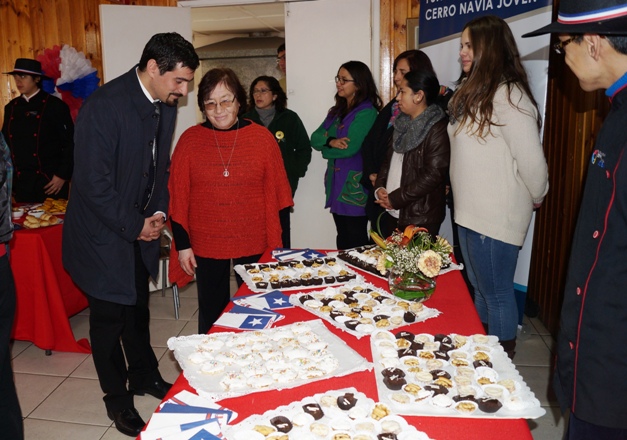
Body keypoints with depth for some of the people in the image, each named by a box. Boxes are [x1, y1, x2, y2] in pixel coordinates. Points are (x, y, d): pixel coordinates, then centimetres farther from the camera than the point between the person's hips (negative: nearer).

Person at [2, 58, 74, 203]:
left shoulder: (55, 106, -5)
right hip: (20, 184, 5)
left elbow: (70, 143, -8)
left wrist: (63, 175, -12)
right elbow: (6, 142, 17)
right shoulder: (11, 107, 11)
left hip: (50, 183, -5)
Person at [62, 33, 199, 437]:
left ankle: (144, 375, 41)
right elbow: (93, 183, -25)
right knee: (109, 316, 8)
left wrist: (159, 213, -1)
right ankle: (117, 398, 28)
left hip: (141, 228, 7)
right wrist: (135, 226, -16)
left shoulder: (165, 106, -2)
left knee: (138, 306, 21)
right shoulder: (104, 106, -24)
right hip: (103, 233, -6)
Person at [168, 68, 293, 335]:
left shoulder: (262, 137, -2)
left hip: (254, 244, 0)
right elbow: (177, 196, 1)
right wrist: (182, 244, -2)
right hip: (205, 246, 0)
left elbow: (275, 194, -1)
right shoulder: (190, 140, -1)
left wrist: (275, 244, -4)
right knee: (212, 314, 14)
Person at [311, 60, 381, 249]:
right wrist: (330, 141, -18)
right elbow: (315, 138, 4)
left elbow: (350, 148, -21)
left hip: (355, 188, -8)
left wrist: (326, 149, -3)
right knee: (342, 241, 16)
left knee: (356, 244, 1)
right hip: (336, 184, 8)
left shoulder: (366, 112, -11)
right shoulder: (337, 111, 14)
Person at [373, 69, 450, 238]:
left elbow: (433, 175, -19)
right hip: (391, 214, 8)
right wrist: (379, 187, 0)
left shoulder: (438, 129, -13)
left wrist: (395, 199, -15)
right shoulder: (403, 124, 14)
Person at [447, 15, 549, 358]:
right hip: (470, 212, 10)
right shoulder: (472, 92, 12)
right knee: (479, 290, 20)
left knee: (497, 293, 5)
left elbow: (531, 161, -19)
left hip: (496, 218, -10)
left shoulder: (507, 95, -19)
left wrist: (537, 198, -4)